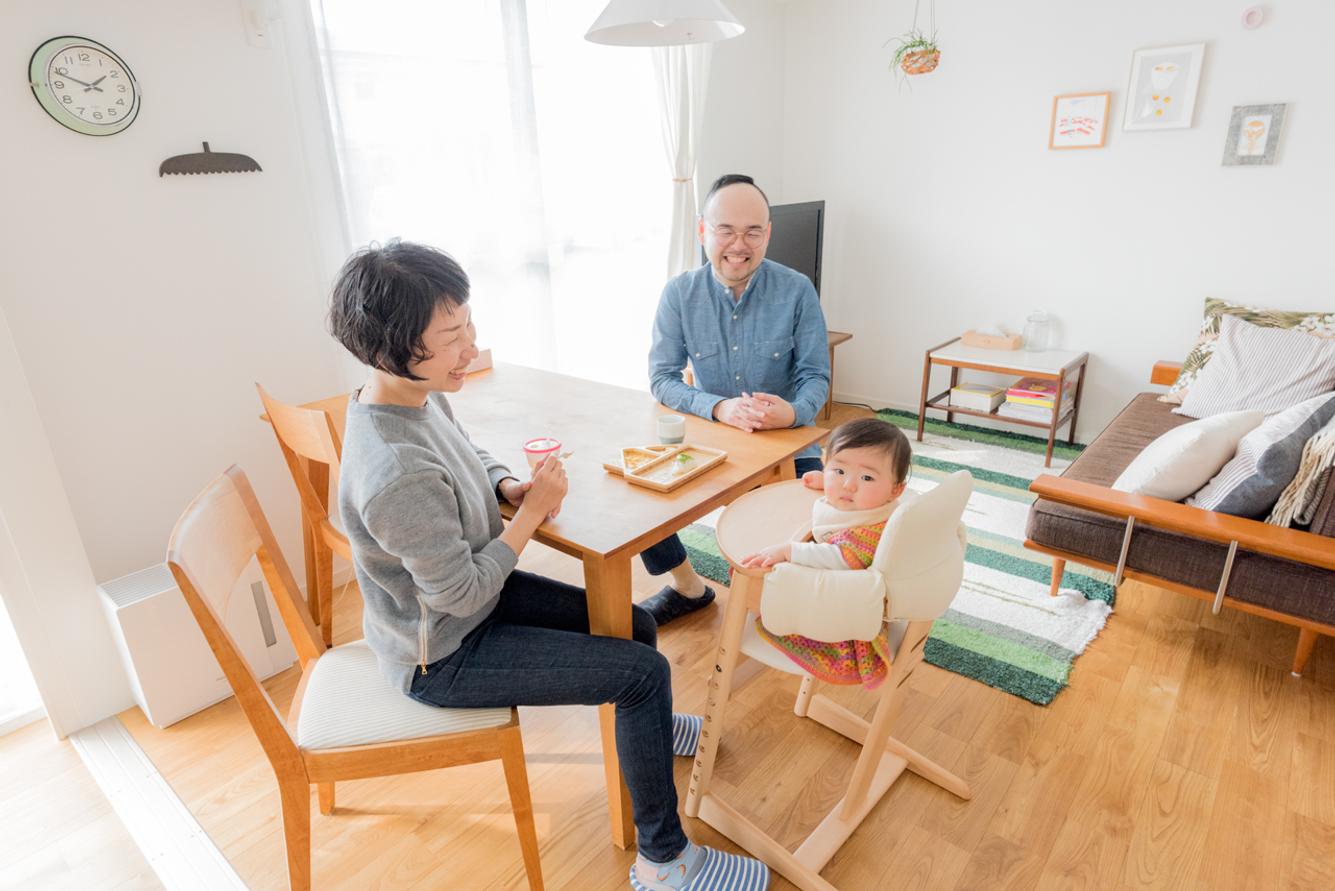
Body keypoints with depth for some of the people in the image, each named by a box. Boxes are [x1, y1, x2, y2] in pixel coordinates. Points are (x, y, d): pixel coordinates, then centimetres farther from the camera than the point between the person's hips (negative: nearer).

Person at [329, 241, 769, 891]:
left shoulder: (418, 393, -7)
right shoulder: (397, 473, -36)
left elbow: (468, 456, 14)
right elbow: (460, 592, -26)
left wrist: (510, 485, -6)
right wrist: (531, 511, -17)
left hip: (468, 594, 9)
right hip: (441, 655, -8)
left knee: (637, 627, 12)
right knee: (645, 672, -9)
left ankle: (645, 728, 46)